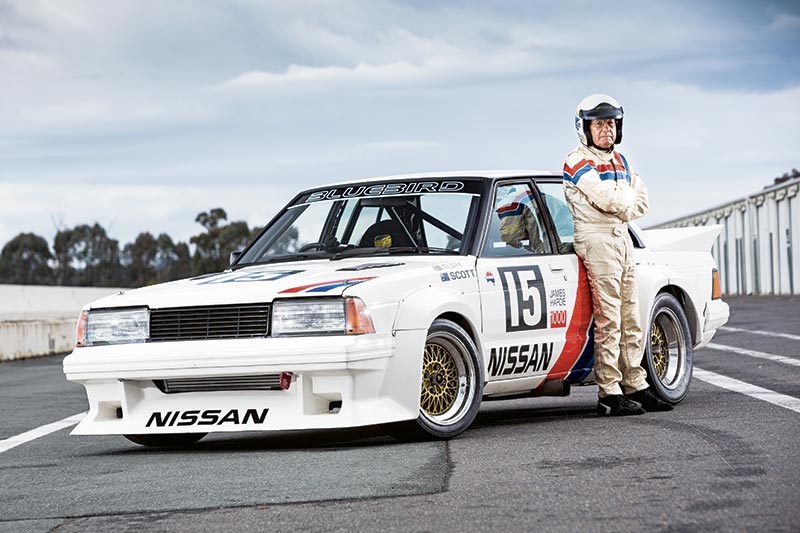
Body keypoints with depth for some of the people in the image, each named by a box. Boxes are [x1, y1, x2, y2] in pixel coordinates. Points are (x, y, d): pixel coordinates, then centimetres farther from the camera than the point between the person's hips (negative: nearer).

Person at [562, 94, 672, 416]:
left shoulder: (620, 161, 19)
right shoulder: (578, 162, -7)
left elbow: (641, 200, 11)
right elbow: (607, 198, -18)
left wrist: (624, 206, -7)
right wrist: (628, 197, 0)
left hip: (623, 238, 8)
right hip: (596, 241, -8)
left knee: (631, 320, 9)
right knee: (608, 321, -11)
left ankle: (636, 387, 13)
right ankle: (610, 395, -11)